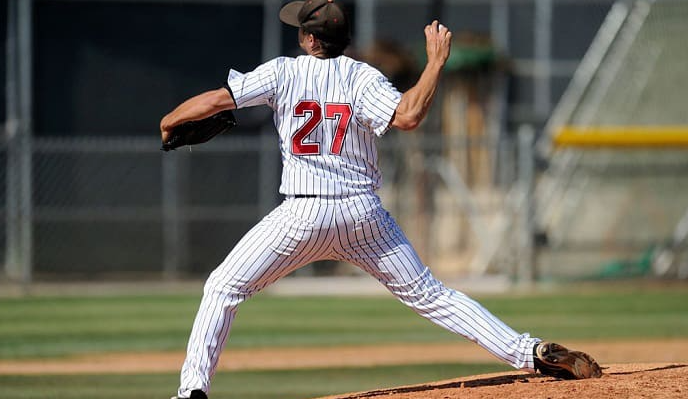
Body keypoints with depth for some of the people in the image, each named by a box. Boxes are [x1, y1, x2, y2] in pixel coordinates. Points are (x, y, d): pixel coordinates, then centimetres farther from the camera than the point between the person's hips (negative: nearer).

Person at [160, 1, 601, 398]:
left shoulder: (283, 72, 1)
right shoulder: (362, 77, 1)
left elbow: (216, 99, -1)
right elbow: (406, 116, -17)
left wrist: (170, 120, 17)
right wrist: (437, 61, -6)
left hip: (304, 214, -2)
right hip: (363, 213, 2)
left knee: (224, 288, 8)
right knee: (428, 293, 7)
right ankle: (530, 352, -1)